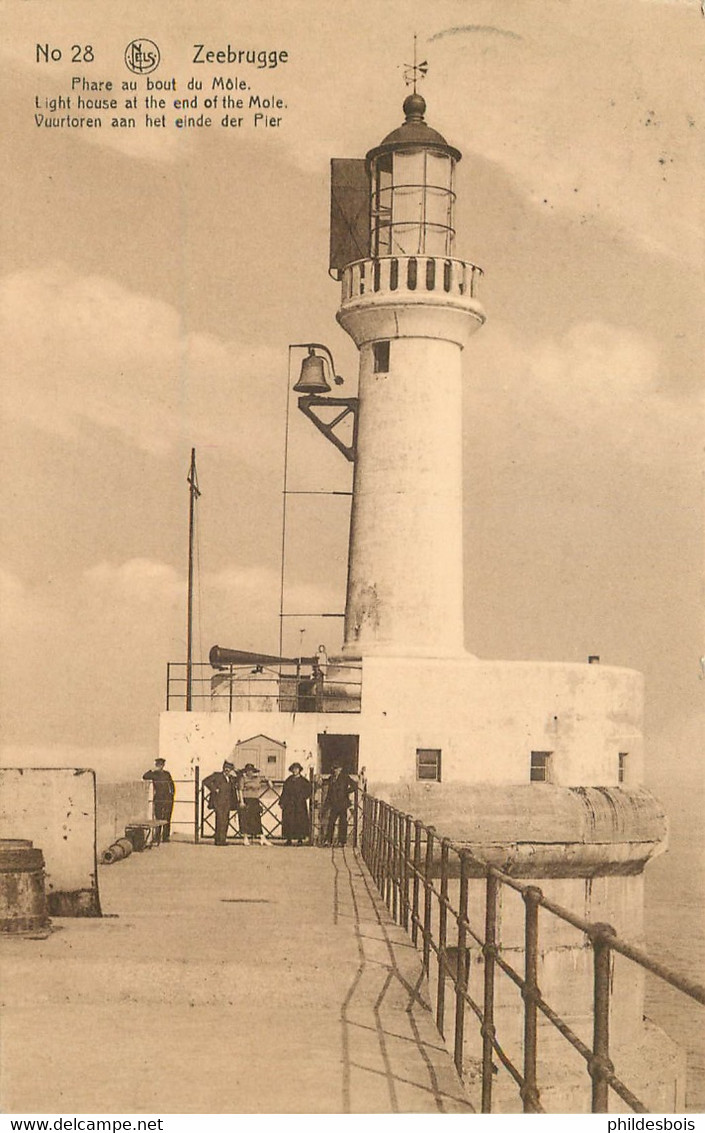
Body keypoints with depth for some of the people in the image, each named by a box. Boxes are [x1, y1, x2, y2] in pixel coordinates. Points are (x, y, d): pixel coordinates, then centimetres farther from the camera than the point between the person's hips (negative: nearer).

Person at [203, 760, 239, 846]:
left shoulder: (231, 778, 17)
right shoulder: (217, 775, 1)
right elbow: (206, 781, -8)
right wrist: (214, 789, -11)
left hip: (227, 803, 6)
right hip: (218, 801, -6)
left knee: (225, 821, 3)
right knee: (220, 820, -11)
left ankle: (223, 839, 9)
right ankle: (218, 840, -10)